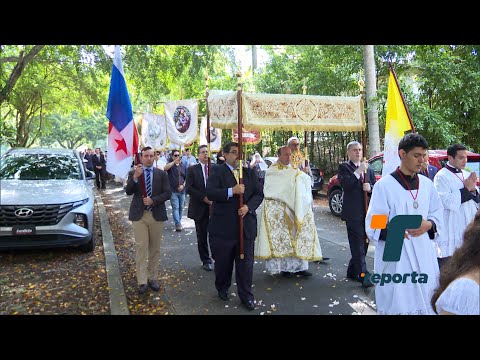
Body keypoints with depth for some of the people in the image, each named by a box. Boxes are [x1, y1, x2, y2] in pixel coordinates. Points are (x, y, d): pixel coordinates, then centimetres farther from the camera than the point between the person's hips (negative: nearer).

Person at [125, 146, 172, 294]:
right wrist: (135, 177, -25)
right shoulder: (133, 173, 3)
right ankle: (142, 281, 5)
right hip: (139, 215, -1)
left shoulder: (161, 174, 4)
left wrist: (153, 200, -15)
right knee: (141, 248, -2)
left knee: (155, 248, 9)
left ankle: (153, 278, 21)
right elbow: (128, 191, -10)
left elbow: (168, 193, -1)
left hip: (157, 215, 2)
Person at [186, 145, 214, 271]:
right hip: (200, 208, 0)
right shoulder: (192, 170, 1)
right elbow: (188, 188, -8)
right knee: (202, 237, 10)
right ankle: (206, 260, 25)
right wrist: (204, 198, -15)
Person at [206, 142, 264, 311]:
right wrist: (231, 191, -25)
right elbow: (210, 193, -15)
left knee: (245, 262, 7)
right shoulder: (217, 171, -3)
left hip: (246, 224, 3)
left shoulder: (250, 172, 9)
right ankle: (222, 288, 38)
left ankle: (246, 296, 21)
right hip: (223, 225, -2)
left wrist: (248, 207, -13)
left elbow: (259, 193, 4)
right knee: (223, 261, 14)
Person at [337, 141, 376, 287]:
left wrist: (370, 188, -8)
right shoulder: (344, 168, 0)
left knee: (363, 244, 12)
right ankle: (363, 275, -5)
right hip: (353, 213, -6)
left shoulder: (369, 170, 17)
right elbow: (345, 185, -17)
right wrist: (358, 171, -22)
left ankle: (352, 271, 25)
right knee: (358, 245, -7)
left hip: (367, 213, 6)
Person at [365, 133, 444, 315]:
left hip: (424, 256, 5)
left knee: (426, 302, 13)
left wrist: (428, 225, -9)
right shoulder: (384, 184, -10)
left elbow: (438, 214, 12)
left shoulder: (427, 184, 7)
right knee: (396, 304, 1)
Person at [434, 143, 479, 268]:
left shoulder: (468, 175, 12)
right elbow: (447, 202, -18)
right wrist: (466, 189, -13)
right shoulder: (441, 177, -10)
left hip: (469, 230, 7)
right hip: (451, 233, -7)